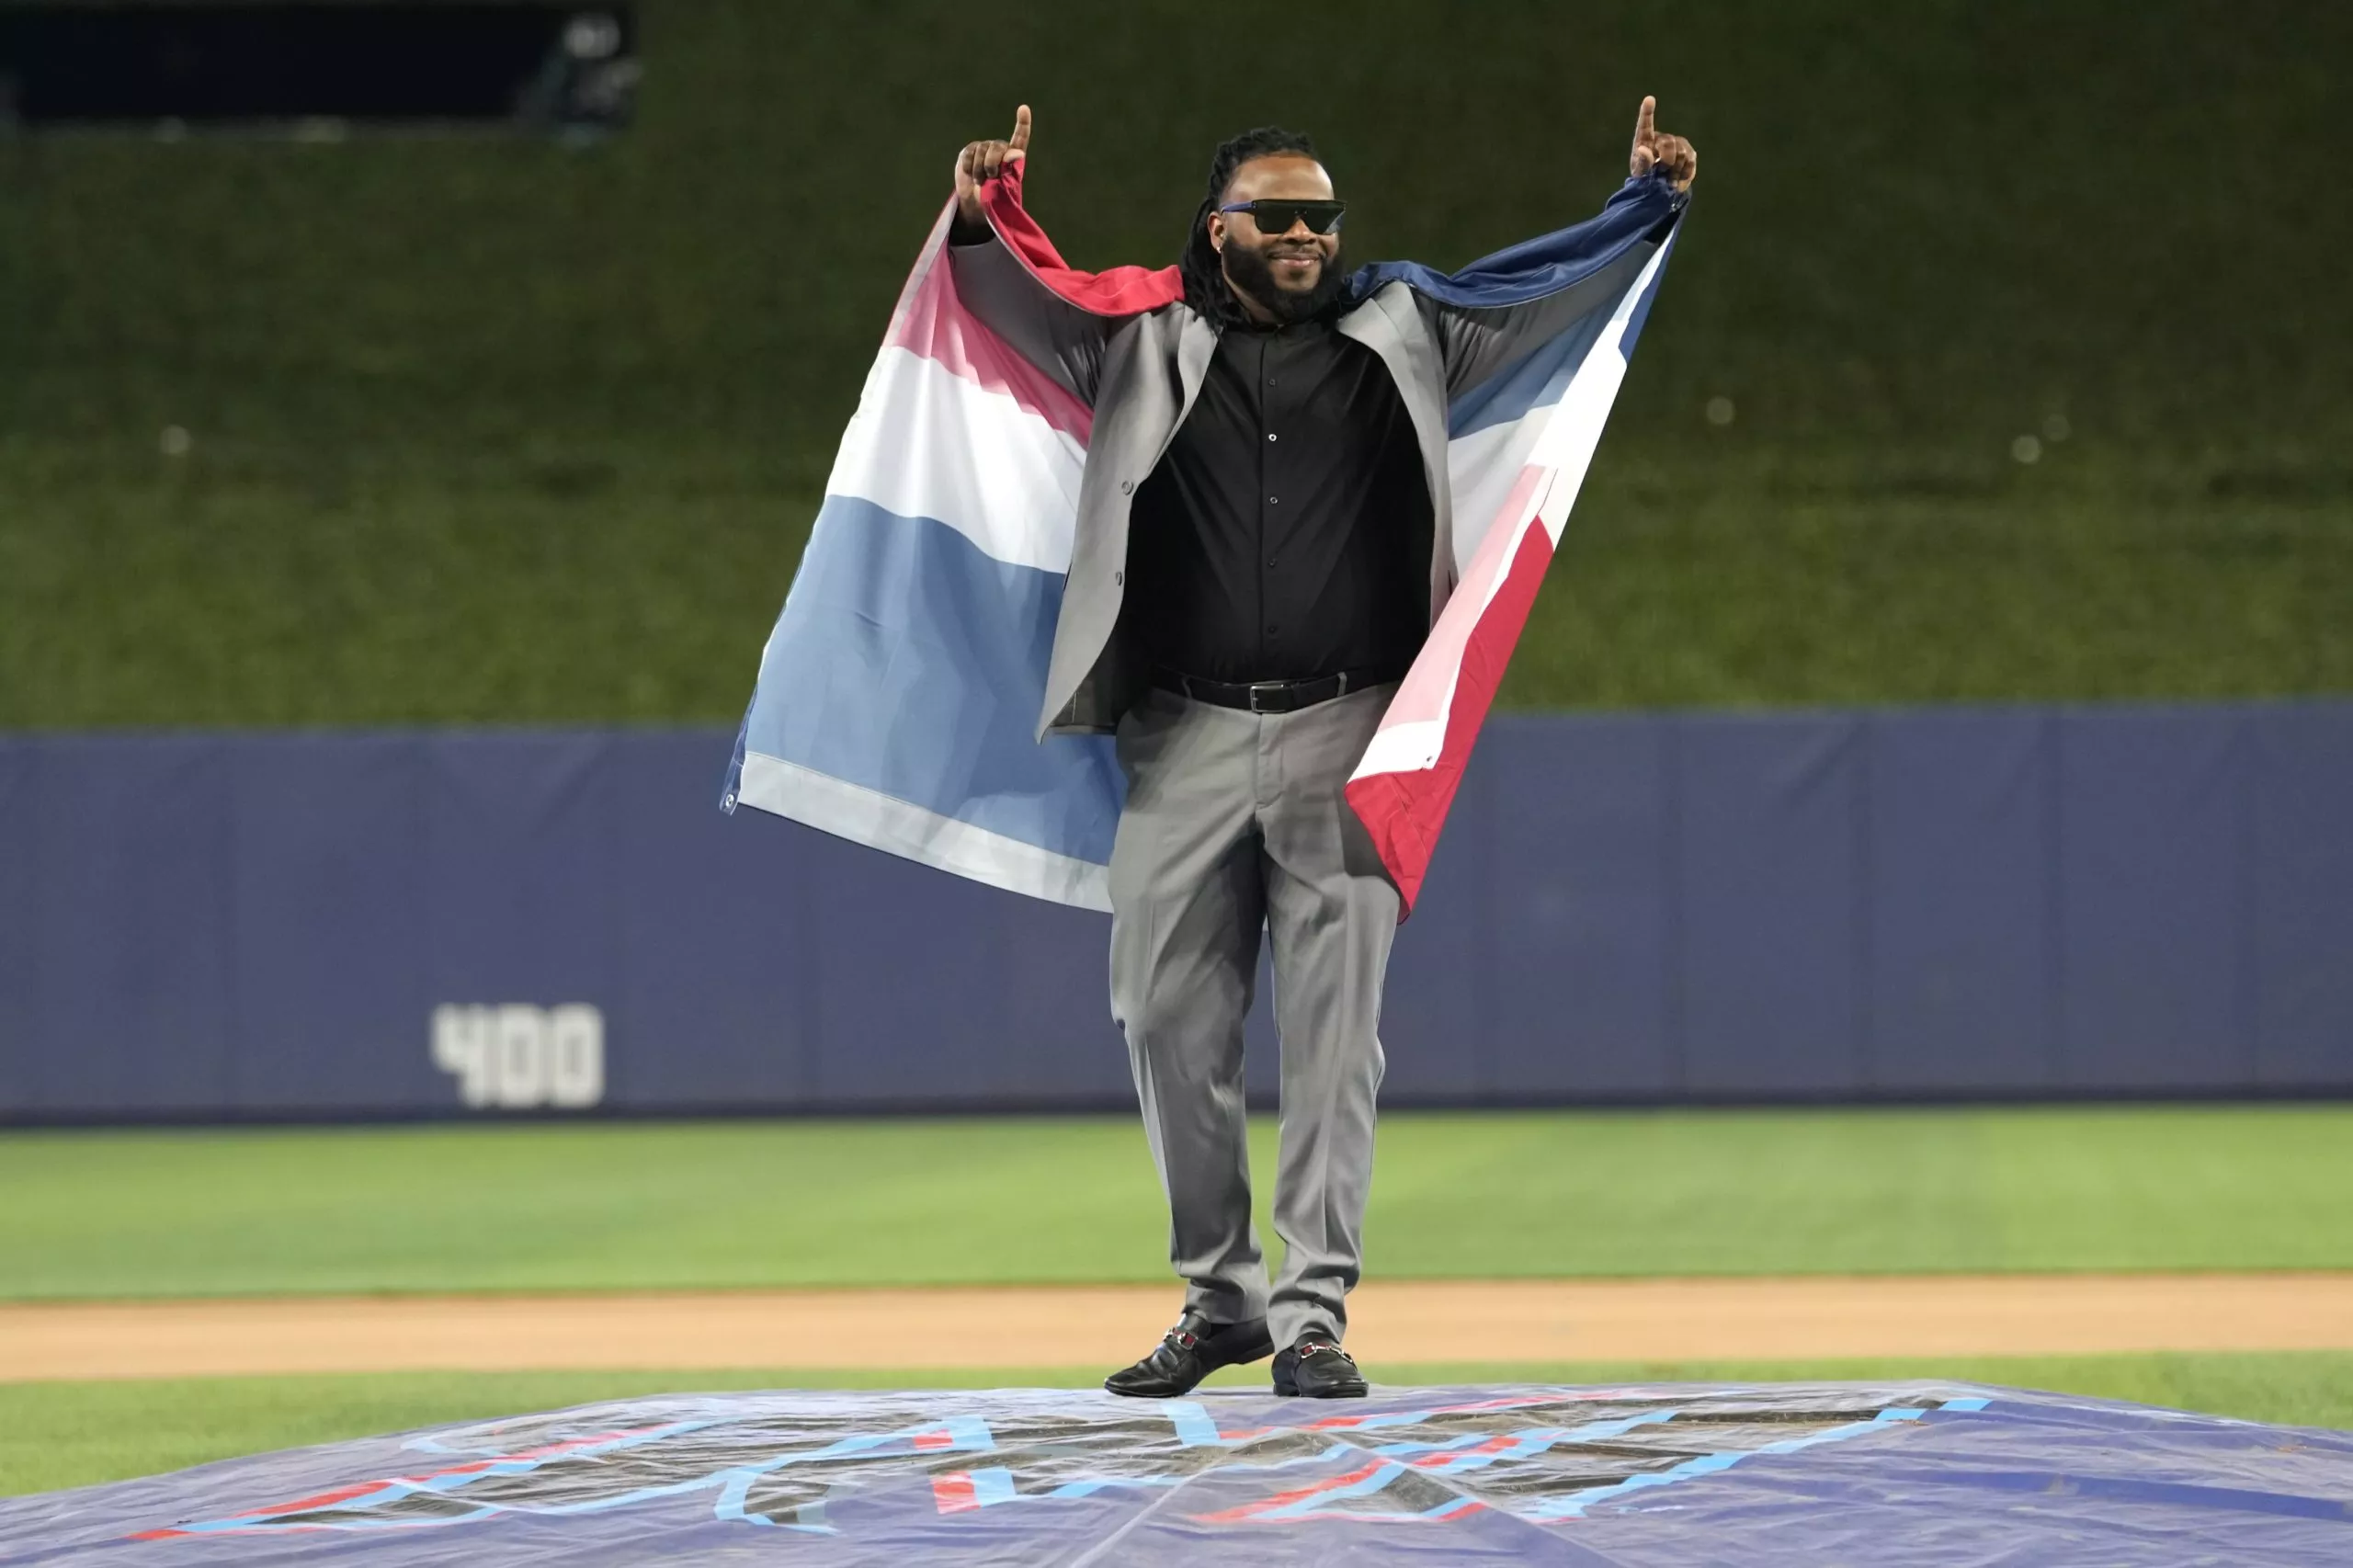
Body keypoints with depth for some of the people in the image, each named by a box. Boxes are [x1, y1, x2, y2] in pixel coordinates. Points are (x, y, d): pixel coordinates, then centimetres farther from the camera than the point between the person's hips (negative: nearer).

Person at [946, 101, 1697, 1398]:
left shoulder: (1401, 340, 13)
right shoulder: (1144, 351, 12)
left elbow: (1549, 295, 14)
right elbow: (1016, 307, 11)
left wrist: (1645, 200, 2)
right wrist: (980, 218, -7)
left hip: (1347, 734, -1)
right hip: (1183, 740, 1)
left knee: (1335, 1026, -6)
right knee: (1168, 1021, 2)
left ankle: (1313, 1310, -5)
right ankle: (1218, 1298, 15)